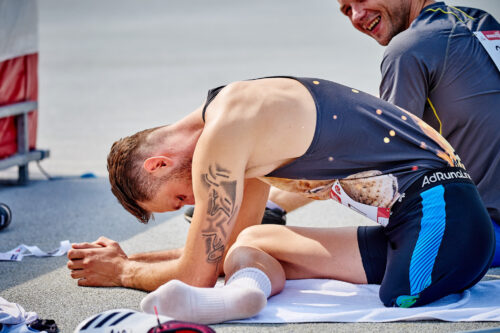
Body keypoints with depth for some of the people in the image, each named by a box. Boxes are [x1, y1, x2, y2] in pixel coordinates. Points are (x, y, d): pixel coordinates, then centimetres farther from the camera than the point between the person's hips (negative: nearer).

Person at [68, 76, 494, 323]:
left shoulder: (222, 137, -13)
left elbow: (196, 277, -5)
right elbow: (216, 250, 35)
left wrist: (123, 272, 14)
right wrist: (129, 258, 33)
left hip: (440, 212, -11)